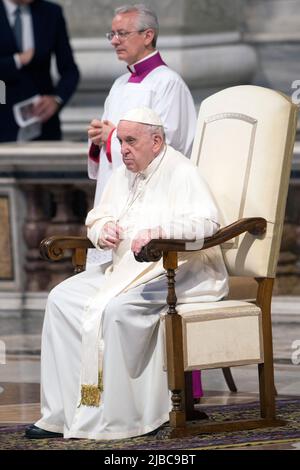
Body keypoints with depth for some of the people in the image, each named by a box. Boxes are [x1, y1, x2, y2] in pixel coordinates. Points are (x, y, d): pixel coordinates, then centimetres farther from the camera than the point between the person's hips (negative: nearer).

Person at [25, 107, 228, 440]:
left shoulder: (181, 173, -10)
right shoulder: (123, 175, 16)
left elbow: (207, 222, -23)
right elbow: (96, 218, 20)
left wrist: (159, 232, -36)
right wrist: (104, 230, -5)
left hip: (176, 271, -9)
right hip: (126, 268, 9)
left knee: (115, 307, -33)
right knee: (62, 298, -8)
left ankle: (118, 417, -25)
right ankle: (62, 414, -12)